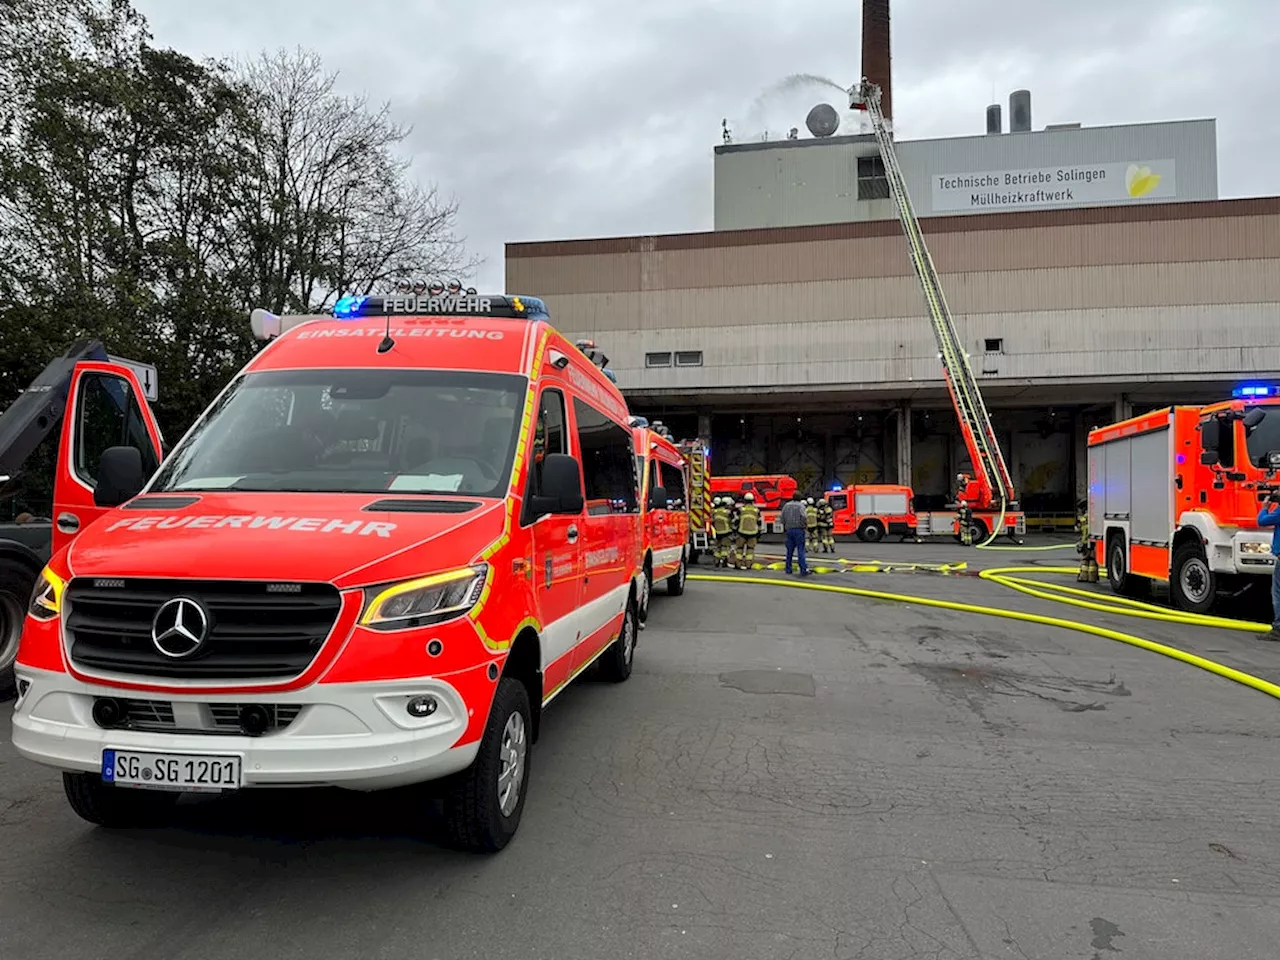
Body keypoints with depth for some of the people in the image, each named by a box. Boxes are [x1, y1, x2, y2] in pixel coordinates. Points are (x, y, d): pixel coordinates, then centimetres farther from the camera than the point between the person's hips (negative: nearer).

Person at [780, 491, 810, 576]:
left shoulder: (786, 505, 7)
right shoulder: (800, 506, -8)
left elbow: (782, 518, 8)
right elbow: (804, 517, -17)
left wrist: (784, 529, 19)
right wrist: (806, 525, -1)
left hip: (789, 530, 5)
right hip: (799, 529, -5)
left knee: (789, 550, 13)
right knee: (801, 550, -6)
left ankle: (788, 569, 16)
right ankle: (804, 569, -11)